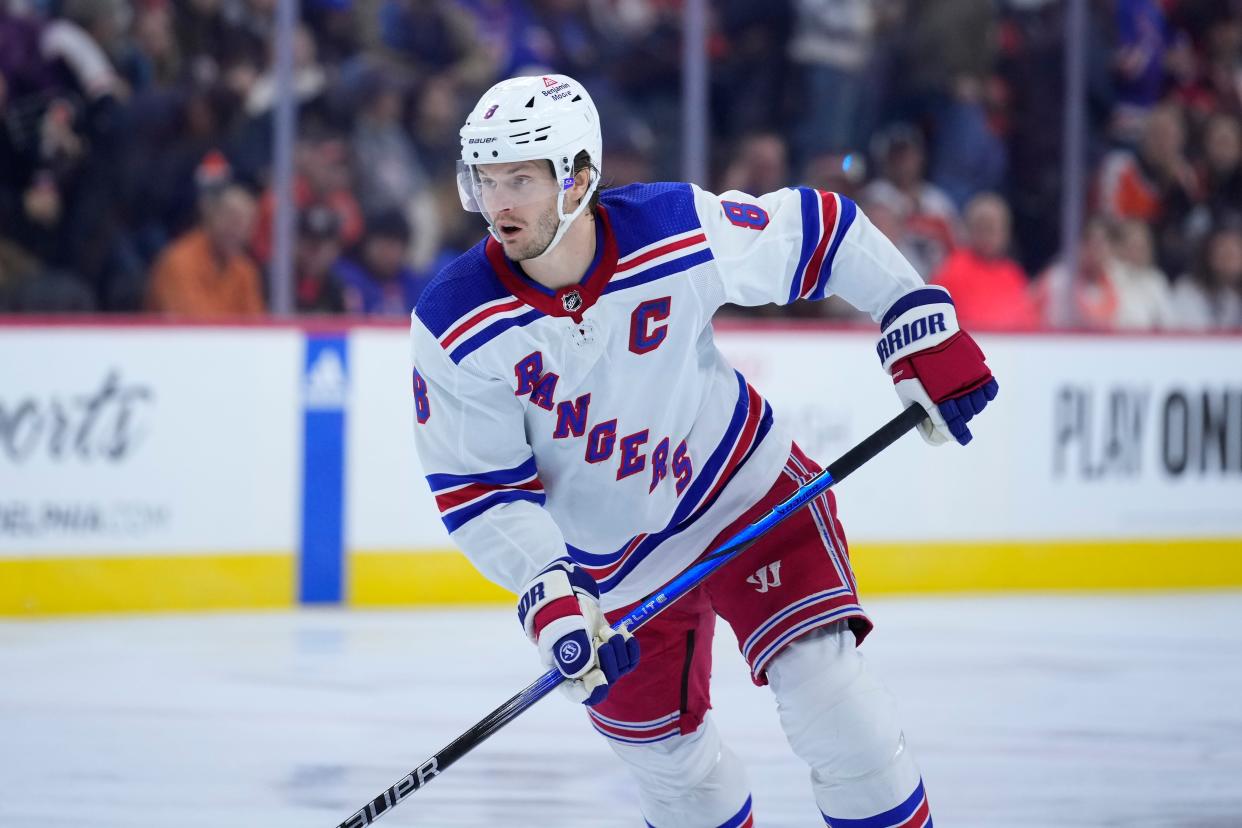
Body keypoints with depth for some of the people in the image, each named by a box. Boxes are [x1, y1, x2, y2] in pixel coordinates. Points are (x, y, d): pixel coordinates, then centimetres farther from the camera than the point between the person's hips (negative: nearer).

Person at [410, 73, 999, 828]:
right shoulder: (454, 328, -22)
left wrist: (925, 331, -11)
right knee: (664, 751, 12)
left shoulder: (683, 230, -25)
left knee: (819, 675, -18)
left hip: (745, 486, -2)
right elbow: (476, 489, -18)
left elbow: (826, 232, -10)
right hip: (609, 559, 2)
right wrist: (547, 595, -31)